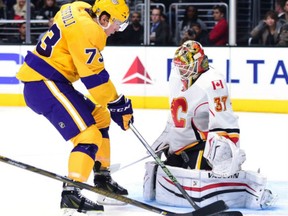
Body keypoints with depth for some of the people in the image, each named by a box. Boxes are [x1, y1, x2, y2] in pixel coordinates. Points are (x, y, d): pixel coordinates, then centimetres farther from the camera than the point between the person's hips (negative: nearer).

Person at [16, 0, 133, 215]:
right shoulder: (86, 30, -20)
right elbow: (94, 76, -20)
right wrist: (119, 104, -12)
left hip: (52, 80, 11)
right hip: (44, 84, -11)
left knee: (99, 116, 22)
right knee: (88, 135, -17)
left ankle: (102, 176, 32)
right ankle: (71, 194, -22)